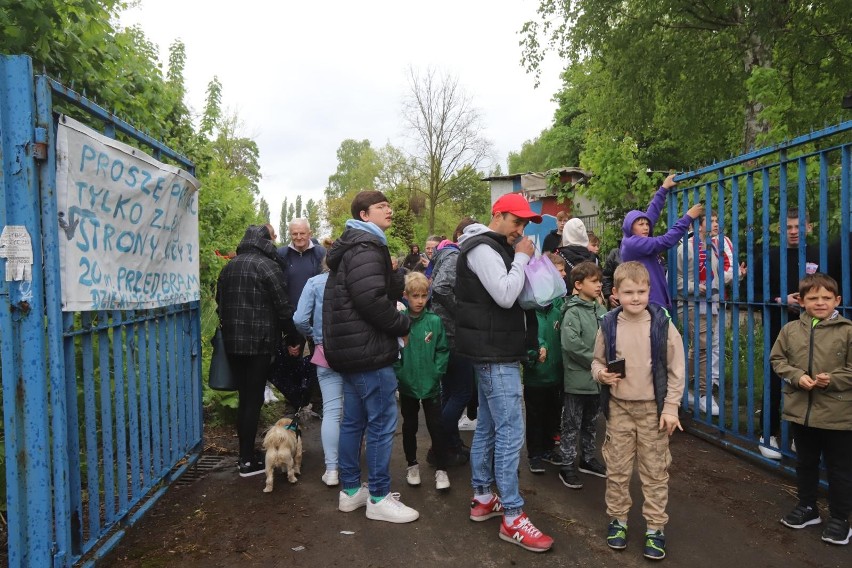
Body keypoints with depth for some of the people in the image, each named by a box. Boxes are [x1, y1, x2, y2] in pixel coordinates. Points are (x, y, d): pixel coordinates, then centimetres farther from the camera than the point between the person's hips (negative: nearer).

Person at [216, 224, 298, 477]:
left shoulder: (229, 266, 13)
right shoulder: (267, 265, -9)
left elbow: (220, 302, 18)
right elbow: (284, 307, -11)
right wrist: (294, 336, -2)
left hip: (232, 342, 7)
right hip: (259, 342, -6)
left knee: (244, 397, 15)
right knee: (254, 399, 0)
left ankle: (245, 453, 22)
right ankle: (248, 461, 5)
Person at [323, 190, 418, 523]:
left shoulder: (352, 247, 20)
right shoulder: (366, 248, -14)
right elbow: (372, 299, -25)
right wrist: (403, 324, -13)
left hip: (350, 348, 11)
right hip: (369, 349, -11)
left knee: (354, 421, 16)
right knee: (382, 423, -3)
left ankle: (350, 490, 26)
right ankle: (379, 498, 7)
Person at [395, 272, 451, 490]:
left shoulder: (435, 321, -6)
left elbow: (443, 350, -3)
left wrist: (436, 372, -12)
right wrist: (399, 372, -13)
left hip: (431, 385, 0)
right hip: (407, 385, 1)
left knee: (436, 427, 4)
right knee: (409, 426, 16)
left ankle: (441, 469, 16)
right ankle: (412, 465, 33)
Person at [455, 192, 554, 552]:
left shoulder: (495, 249, 17)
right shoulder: (482, 248, -14)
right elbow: (505, 296, -24)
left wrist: (519, 258, 5)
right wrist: (522, 259, -14)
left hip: (494, 351, 11)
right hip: (494, 353, -11)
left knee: (487, 426, 15)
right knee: (510, 431, -9)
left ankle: (482, 498, 26)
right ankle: (512, 518, -2)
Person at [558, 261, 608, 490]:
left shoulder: (601, 311, 6)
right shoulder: (572, 312, -13)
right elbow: (571, 344, -22)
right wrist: (596, 362, -17)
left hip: (597, 378, 7)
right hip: (578, 378, -6)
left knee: (591, 423, 20)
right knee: (572, 424, 5)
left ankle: (588, 458, 35)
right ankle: (567, 466, 14)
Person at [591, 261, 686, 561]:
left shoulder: (662, 323, -9)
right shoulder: (608, 325, -4)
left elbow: (676, 369, -4)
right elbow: (597, 360, 8)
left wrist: (671, 407, -7)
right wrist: (601, 374, -14)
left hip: (653, 407, -1)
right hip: (619, 407, 2)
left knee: (655, 471, 8)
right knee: (617, 468, 11)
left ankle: (655, 527, 21)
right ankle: (618, 519, 28)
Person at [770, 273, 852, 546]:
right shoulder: (790, 330, 0)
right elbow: (777, 359, 4)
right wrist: (797, 377, -12)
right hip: (801, 411, 3)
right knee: (805, 463, 19)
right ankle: (807, 507, 37)